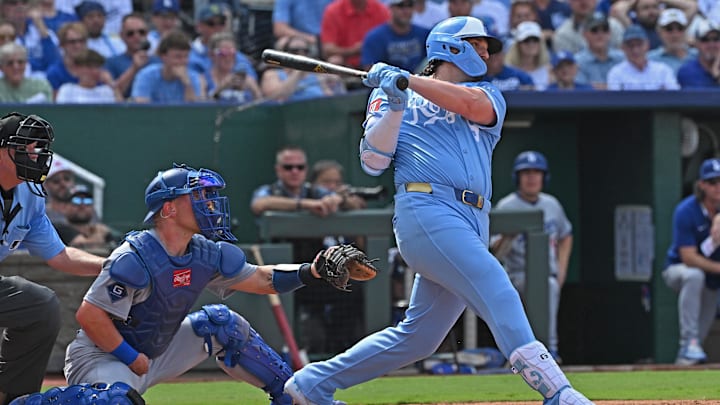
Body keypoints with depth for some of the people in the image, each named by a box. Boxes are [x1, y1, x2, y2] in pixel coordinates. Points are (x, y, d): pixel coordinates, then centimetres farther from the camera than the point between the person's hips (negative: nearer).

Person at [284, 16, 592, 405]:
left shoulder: (487, 96, 22)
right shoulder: (389, 96, 15)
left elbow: (472, 104, -3)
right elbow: (372, 161, 4)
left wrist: (409, 81, -8)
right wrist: (394, 104, -7)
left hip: (473, 224, 5)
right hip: (427, 209, -5)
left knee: (418, 336, 5)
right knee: (498, 294, -22)